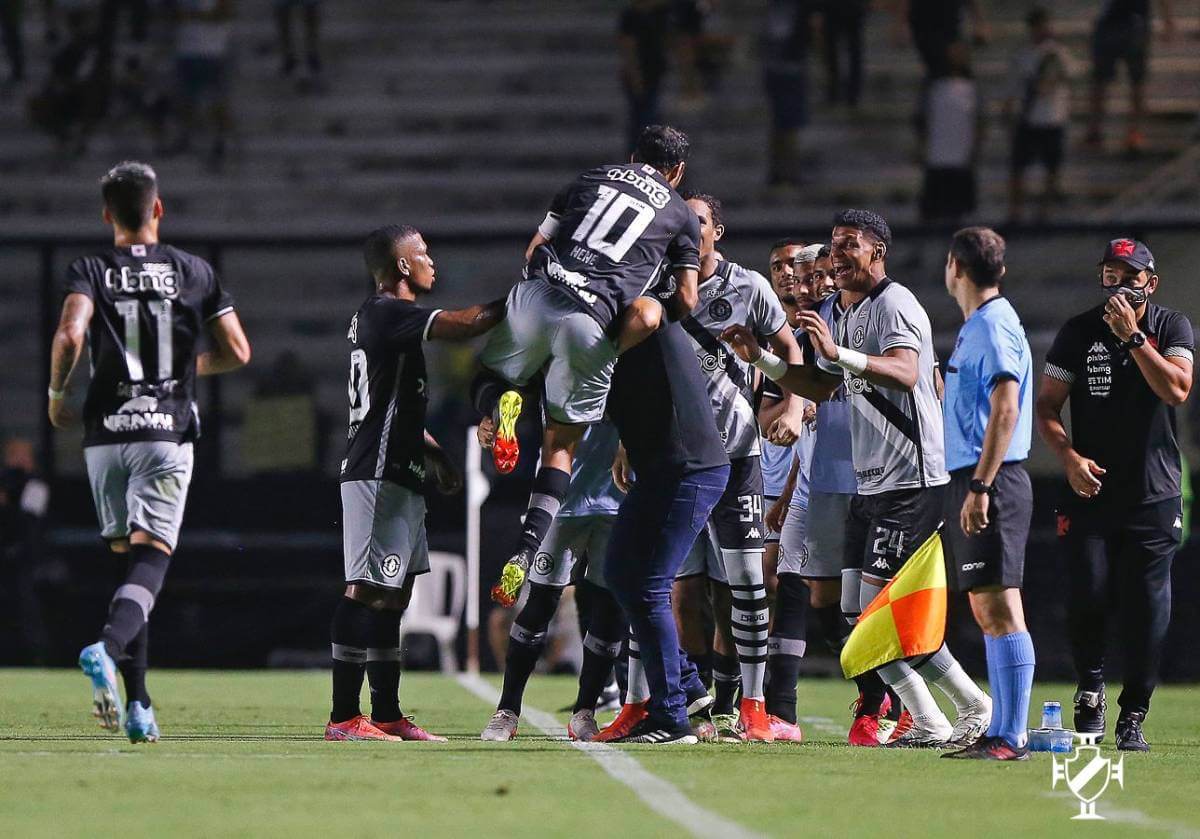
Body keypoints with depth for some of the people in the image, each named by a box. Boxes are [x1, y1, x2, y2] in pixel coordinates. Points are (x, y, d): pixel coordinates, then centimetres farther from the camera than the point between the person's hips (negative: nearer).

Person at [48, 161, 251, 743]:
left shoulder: (90, 271, 2)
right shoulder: (192, 272, 6)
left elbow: (70, 335, -17)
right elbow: (237, 352, 5)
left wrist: (56, 392, 0)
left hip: (105, 434, 1)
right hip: (168, 432, -1)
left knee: (127, 558, 12)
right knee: (150, 559, -8)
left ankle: (136, 703, 8)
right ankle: (108, 647, -38)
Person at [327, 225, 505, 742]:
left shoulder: (377, 317, 19)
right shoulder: (386, 314, -12)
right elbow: (463, 325, -23)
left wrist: (435, 454, 27)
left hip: (398, 476, 11)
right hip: (379, 476, -11)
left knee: (392, 596, 12)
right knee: (367, 593, -12)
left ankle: (387, 715, 15)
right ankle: (343, 717, -14)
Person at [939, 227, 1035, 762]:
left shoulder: (994, 326, -12)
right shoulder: (977, 326, 19)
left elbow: (1005, 409, -20)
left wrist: (980, 487, -23)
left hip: (991, 483, -10)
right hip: (973, 481, 10)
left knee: (999, 607, -12)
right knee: (987, 611, 10)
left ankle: (1011, 737, -14)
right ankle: (1000, 732, 12)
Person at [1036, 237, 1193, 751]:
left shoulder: (1172, 328, 3)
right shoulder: (1079, 333, 4)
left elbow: (1177, 390, -14)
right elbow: (1046, 406, 4)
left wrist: (1133, 336, -18)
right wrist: (1069, 456, -11)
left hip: (1153, 495, 0)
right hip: (1089, 491, 0)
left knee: (1147, 610, -2)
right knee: (1087, 598, -8)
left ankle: (1133, 718, 8)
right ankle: (1090, 695, 15)